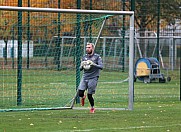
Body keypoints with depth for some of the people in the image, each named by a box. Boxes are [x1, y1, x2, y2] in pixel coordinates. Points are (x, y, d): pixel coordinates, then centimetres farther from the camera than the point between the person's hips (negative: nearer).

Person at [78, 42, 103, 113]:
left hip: (93, 78, -4)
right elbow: (80, 69, 14)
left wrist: (93, 64, -24)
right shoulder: (84, 57, 11)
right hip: (85, 77, 4)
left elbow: (101, 67, -10)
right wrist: (82, 66, -8)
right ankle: (83, 97, 25)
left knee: (89, 95, -4)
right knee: (80, 93, -11)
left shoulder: (97, 57, -2)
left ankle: (92, 107, 21)